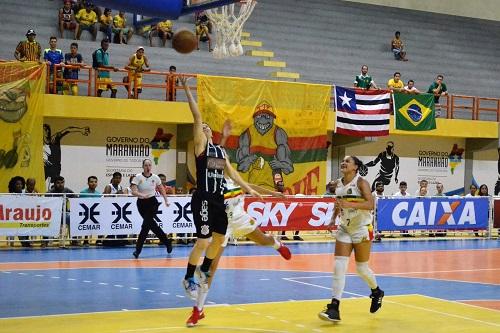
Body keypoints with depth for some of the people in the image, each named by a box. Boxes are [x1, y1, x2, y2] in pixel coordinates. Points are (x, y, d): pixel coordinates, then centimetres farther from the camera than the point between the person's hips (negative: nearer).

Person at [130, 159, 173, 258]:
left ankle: (138, 249, -9)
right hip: (141, 203, 1)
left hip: (152, 202, -1)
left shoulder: (155, 178, -4)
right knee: (151, 224, 8)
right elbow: (133, 192, -19)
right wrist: (142, 195, -36)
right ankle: (167, 242, 28)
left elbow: (161, 189, 15)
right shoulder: (138, 177, -9)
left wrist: (166, 200, 13)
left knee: (146, 225, -13)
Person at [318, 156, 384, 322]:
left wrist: (350, 204, -35)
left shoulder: (361, 183, -13)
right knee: (339, 266, -7)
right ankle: (334, 308, -10)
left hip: (362, 229, -5)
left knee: (361, 268, 6)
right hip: (344, 229, 5)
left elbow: (370, 204, -24)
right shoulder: (338, 184, 4)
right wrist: (333, 218, 6)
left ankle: (376, 292, 37)